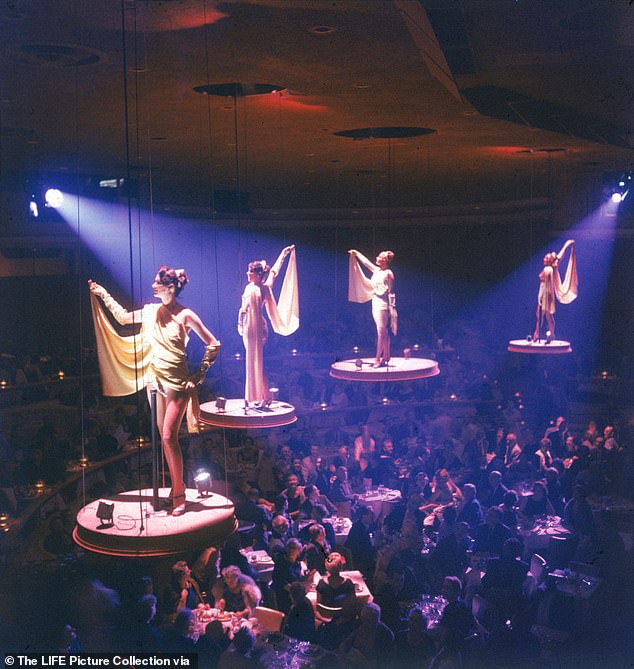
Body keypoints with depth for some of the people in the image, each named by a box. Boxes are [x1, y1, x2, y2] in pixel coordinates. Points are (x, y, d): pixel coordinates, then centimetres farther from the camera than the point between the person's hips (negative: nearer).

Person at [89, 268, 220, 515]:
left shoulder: (185, 315, -11)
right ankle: (177, 486, 22)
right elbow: (123, 317, 22)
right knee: (164, 437, 10)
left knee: (169, 436, -11)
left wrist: (199, 375, -9)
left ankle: (179, 495, -1)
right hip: (155, 381, 6)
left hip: (176, 383, -6)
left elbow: (213, 344, -8)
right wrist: (103, 294, 21)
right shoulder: (151, 311, 5)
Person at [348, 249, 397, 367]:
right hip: (375, 302, 8)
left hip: (383, 304, -8)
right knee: (383, 331, 9)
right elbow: (365, 262, 27)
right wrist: (356, 253, 33)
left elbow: (391, 291, -9)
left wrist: (391, 307, -12)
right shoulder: (376, 270, 12)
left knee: (381, 330, -10)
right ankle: (386, 356, 14)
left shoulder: (388, 273, -8)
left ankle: (378, 358, -12)